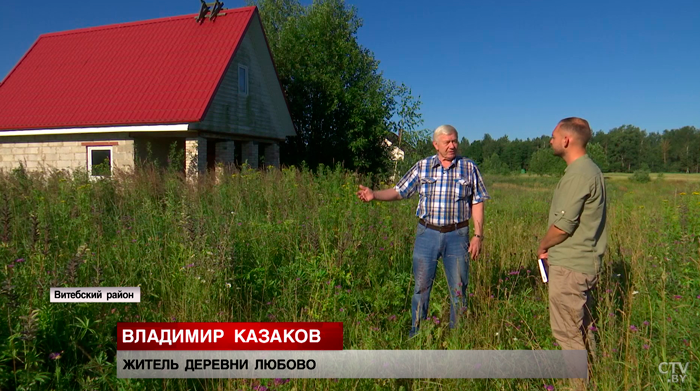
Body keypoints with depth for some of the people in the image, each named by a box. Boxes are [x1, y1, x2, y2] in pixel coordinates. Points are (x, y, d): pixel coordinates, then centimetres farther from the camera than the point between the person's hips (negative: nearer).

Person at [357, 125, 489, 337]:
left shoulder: (469, 168, 2)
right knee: (421, 286, 6)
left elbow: (477, 203, 3)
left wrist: (478, 235, -3)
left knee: (458, 288, 7)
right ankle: (416, 335, 19)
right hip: (427, 233, 0)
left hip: (457, 235, 0)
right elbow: (399, 191, 5)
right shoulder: (422, 167, 3)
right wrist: (374, 195, -11)